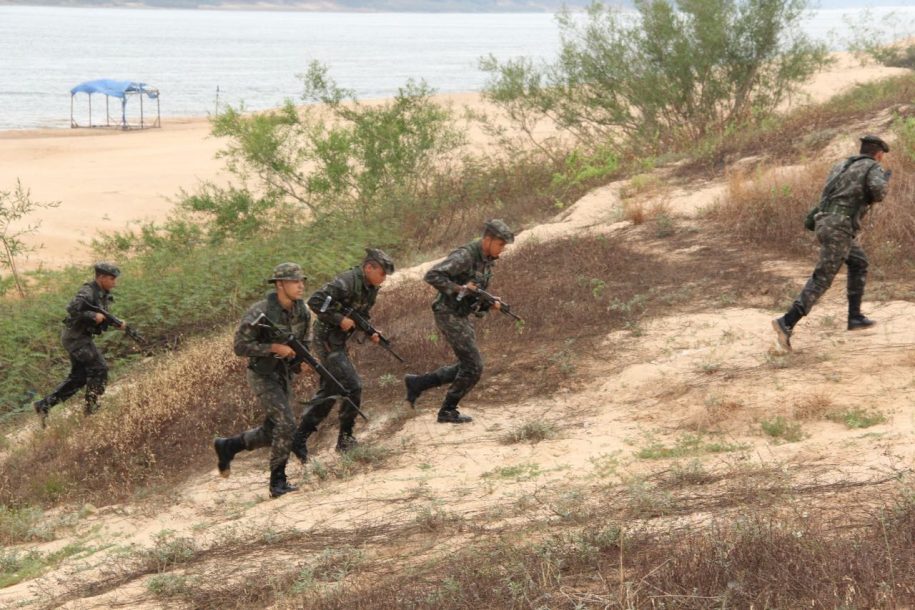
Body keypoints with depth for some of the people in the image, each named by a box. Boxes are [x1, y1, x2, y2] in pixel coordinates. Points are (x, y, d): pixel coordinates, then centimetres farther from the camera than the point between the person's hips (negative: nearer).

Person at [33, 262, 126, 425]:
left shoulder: (104, 295, 12)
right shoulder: (87, 292, -17)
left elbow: (104, 319, 17)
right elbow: (72, 309, -30)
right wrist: (93, 316, -26)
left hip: (82, 338, 10)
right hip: (75, 337, -10)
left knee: (78, 378, 9)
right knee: (99, 367, -11)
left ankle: (44, 405, 10)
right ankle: (91, 406, -4)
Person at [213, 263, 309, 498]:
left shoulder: (302, 311, -2)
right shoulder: (260, 313, -22)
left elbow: (304, 342, 14)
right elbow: (241, 346, -22)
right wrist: (275, 348, -28)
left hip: (284, 375, 7)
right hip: (263, 375, -7)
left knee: (271, 432, 11)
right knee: (286, 424, -17)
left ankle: (227, 446, 33)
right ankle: (278, 482, -6)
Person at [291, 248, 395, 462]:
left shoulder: (371, 288, 6)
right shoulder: (347, 282, -22)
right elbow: (315, 301, -28)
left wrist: (370, 332, 1)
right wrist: (340, 319, -25)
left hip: (337, 342, 10)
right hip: (327, 339, -10)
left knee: (328, 392, 12)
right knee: (352, 386, -11)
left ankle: (299, 438, 18)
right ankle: (345, 439, 0)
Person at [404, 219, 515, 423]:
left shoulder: (487, 260, 9)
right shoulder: (464, 256, -21)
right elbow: (432, 276, -27)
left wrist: (490, 303, -1)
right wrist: (459, 288, -29)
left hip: (463, 316, 10)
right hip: (449, 316, -10)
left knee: (467, 367, 13)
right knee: (473, 366, -7)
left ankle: (417, 383, 20)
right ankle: (448, 411, 6)